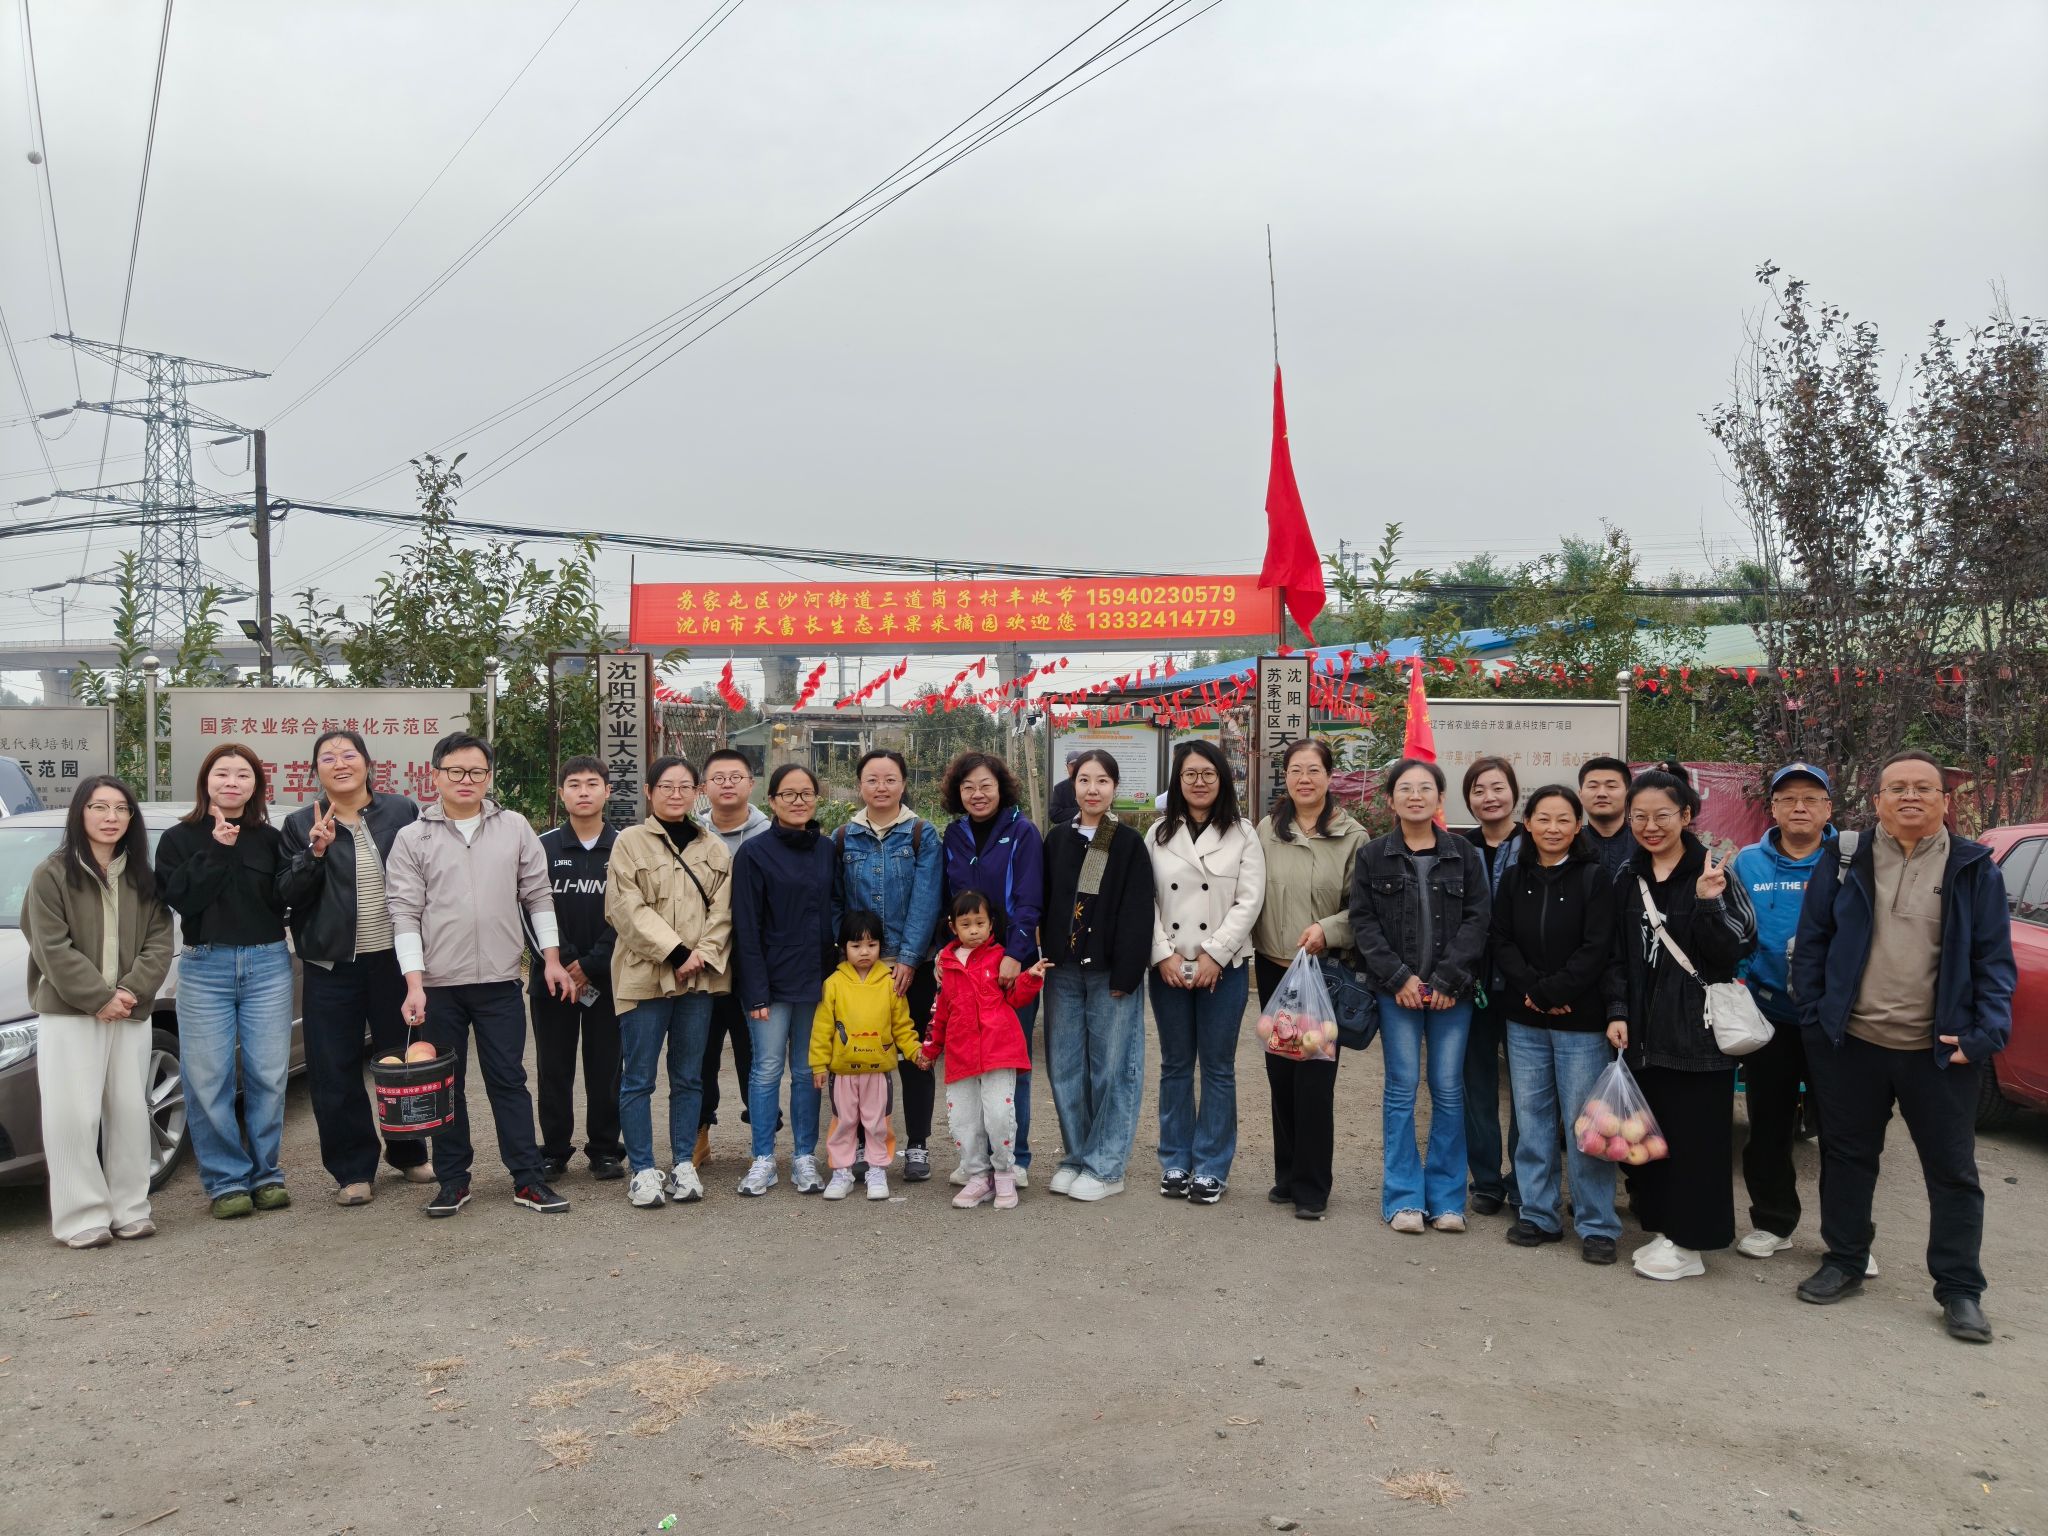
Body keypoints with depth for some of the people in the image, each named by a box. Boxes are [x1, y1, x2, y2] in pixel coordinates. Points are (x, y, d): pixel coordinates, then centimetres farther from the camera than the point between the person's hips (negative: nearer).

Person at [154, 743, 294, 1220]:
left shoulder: (269, 838, 8)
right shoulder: (179, 838, 5)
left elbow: (284, 898, 0)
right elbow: (180, 897, -9)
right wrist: (217, 850, -13)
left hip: (268, 964, 1)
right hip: (204, 967, -1)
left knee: (267, 1076, 2)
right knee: (209, 1080, -1)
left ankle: (266, 1174, 14)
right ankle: (226, 1180, 8)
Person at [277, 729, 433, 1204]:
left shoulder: (402, 813, 2)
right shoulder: (300, 826, 4)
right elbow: (286, 895, -1)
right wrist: (314, 853, -17)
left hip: (395, 959, 0)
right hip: (331, 967, 0)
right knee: (335, 1072, 3)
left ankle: (408, 1153, 29)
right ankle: (352, 1170, 16)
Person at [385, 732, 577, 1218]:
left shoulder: (514, 827, 5)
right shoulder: (412, 838, 0)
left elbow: (538, 895, 9)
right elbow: (405, 914, -3)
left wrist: (552, 958, 5)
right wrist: (414, 984, -10)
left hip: (500, 981, 1)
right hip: (438, 983, 0)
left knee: (509, 1081, 5)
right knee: (445, 1085, 9)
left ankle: (527, 1179, 11)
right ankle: (453, 1179, 21)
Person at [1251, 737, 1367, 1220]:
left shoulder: (1351, 836, -5)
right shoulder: (1267, 830, 5)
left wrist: (1328, 928, -18)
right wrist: (1249, 946, 3)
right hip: (1273, 967, 4)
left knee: (1315, 1075, -5)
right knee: (1280, 1072, 11)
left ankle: (1311, 1186, 8)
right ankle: (1288, 1174, 25)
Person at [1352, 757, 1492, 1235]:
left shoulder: (1464, 855, 6)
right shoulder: (1372, 856, 5)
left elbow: (1478, 919, -1)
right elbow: (1363, 923, 0)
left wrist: (1447, 980, -10)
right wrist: (1399, 978, -10)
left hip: (1452, 991, 1)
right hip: (1396, 990, -1)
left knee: (1449, 1090, 2)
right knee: (1402, 1088, 1)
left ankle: (1446, 1197, 13)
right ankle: (1403, 1198, 10)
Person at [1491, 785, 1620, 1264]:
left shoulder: (1594, 879, -3)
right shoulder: (1514, 879, 8)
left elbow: (1596, 950, -10)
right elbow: (1502, 942, 4)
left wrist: (1551, 991, -15)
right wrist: (1531, 988, -12)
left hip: (1580, 1021, -4)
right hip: (1524, 1021, 4)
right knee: (1532, 1120, 10)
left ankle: (1596, 1225, 11)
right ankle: (1539, 1214, 22)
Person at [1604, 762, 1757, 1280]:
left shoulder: (1710, 874, -6)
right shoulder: (1628, 879, 9)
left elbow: (1732, 952, -10)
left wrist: (1709, 904, -25)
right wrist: (1618, 1013, 1)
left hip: (1699, 1029, -5)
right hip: (1645, 1031, 5)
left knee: (1695, 1137, 1)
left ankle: (1690, 1242, 12)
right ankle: (1661, 1227, 24)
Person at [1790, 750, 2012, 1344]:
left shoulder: (1973, 869, 1)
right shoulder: (1844, 862, 3)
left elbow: (1994, 959, 0)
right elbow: (1811, 944, 5)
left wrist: (1984, 1034, -10)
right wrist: (1814, 1018, -2)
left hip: (1940, 1050, -1)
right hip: (1852, 1044, 1)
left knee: (1953, 1171, 7)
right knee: (1847, 1156, 13)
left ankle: (1960, 1290, 19)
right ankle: (1844, 1262, 28)